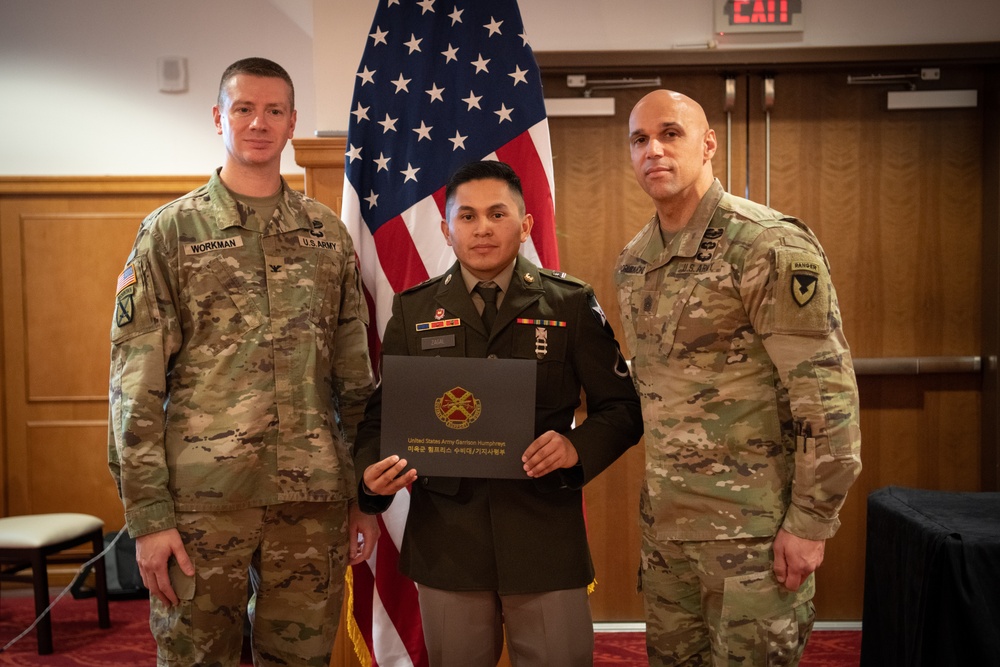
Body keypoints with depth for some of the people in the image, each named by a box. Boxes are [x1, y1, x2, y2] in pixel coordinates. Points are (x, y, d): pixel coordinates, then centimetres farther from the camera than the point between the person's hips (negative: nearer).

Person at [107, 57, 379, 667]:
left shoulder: (329, 235, 9)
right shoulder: (171, 232, 1)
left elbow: (355, 376, 10)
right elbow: (136, 382, -3)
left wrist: (364, 496, 7)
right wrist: (148, 514, -8)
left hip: (314, 500, 2)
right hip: (202, 497, -2)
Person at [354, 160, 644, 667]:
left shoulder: (572, 305, 2)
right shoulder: (412, 310, 7)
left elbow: (623, 407, 3)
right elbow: (381, 413, 8)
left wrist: (578, 446, -17)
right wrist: (371, 470, -13)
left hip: (545, 535, -1)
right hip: (445, 535, 1)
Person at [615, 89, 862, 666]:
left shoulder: (772, 246, -15)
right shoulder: (633, 260, 7)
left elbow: (829, 394, -16)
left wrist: (811, 523, -15)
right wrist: (657, 488, 17)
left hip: (753, 522, -6)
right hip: (665, 515, 7)